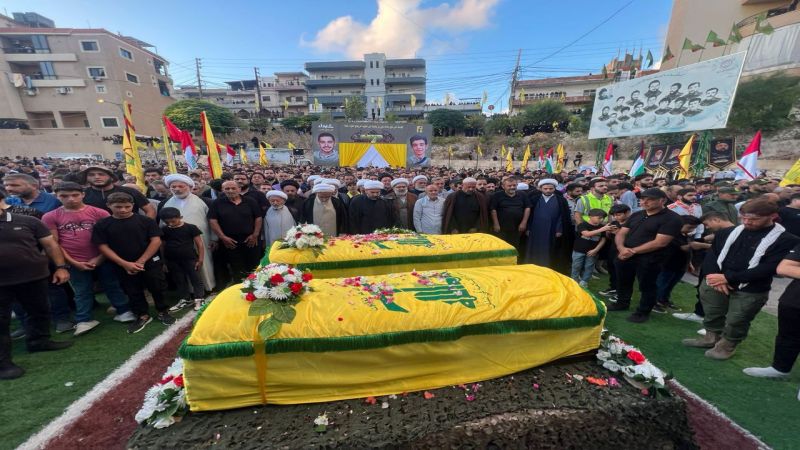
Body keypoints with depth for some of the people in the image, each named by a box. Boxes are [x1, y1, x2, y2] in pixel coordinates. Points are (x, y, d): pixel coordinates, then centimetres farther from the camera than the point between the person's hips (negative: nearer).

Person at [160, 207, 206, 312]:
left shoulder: (190, 228, -8)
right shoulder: (164, 230, 4)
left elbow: (200, 244, -7)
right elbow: (162, 246, 10)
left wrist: (200, 259, -9)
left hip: (190, 259, -4)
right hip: (172, 261, 4)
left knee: (195, 279, 3)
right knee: (179, 281, 15)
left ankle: (199, 300, 12)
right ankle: (184, 300, 28)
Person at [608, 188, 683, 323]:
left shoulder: (671, 218, -9)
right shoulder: (636, 215, 11)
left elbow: (660, 242, -18)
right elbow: (621, 233, 8)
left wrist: (633, 251, -17)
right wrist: (621, 248, -12)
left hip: (648, 260, -6)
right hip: (624, 256, 6)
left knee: (646, 287, 9)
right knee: (622, 282, 19)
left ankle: (643, 312, 27)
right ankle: (622, 304, 39)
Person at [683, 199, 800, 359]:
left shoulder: (786, 240, -6)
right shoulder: (728, 232, 5)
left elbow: (769, 268, -14)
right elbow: (711, 255, 2)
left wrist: (727, 278, -20)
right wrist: (713, 276, -16)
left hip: (750, 292, -3)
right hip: (714, 284, 3)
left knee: (736, 322, 9)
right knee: (712, 315, 17)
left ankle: (727, 346, 32)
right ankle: (711, 338, 38)